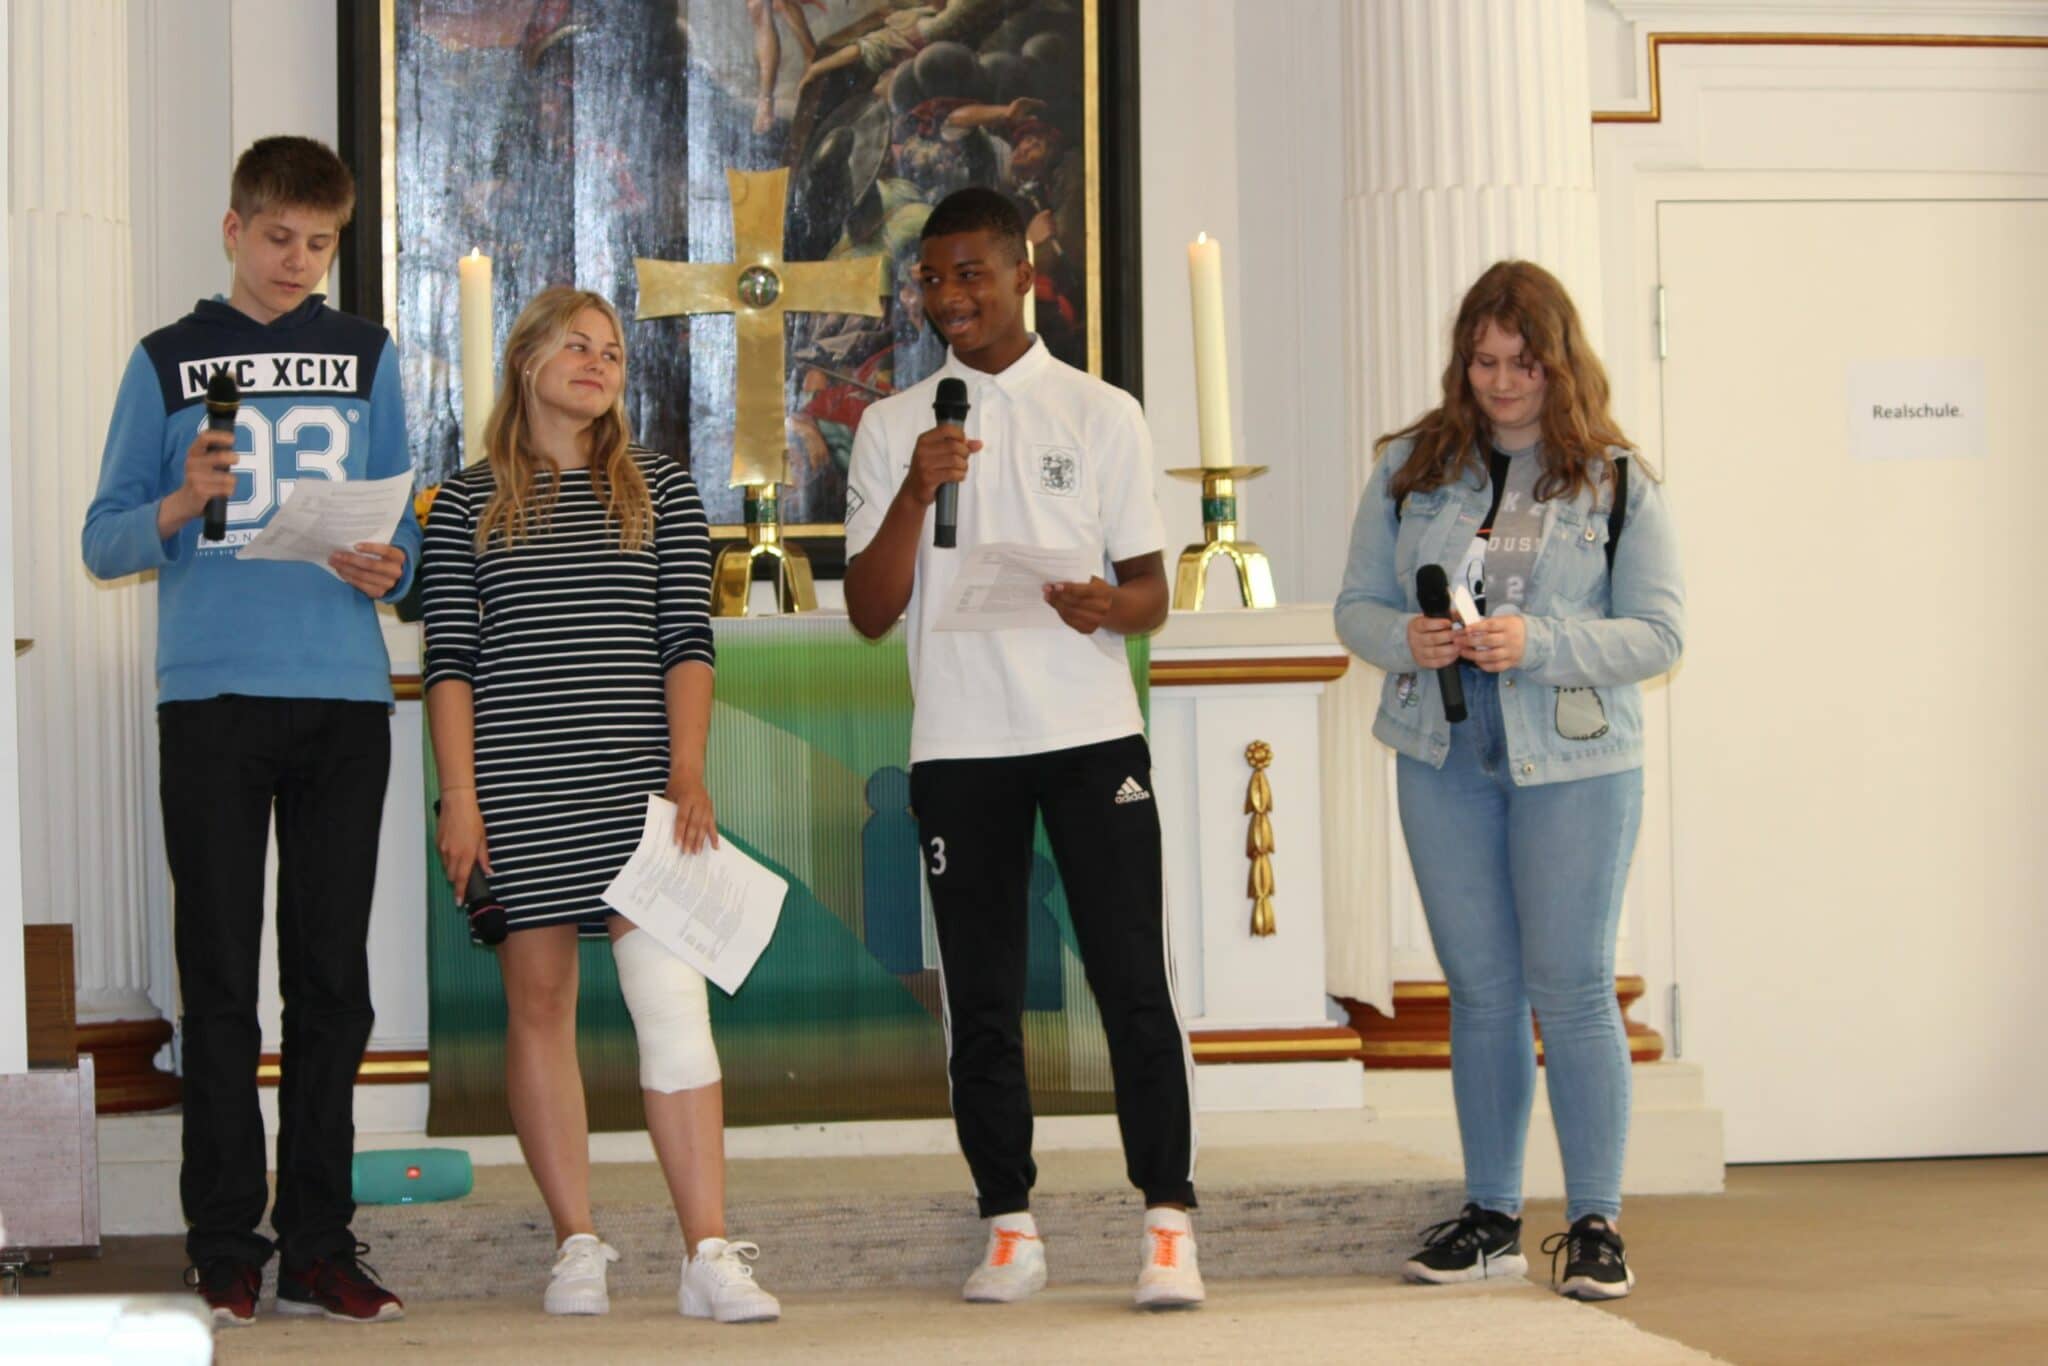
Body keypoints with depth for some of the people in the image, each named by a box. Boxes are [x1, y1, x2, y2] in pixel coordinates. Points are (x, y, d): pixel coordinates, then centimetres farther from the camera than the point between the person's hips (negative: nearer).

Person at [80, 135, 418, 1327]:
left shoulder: (368, 358, 13)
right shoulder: (169, 363, 8)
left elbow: (408, 527, 14)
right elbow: (104, 544, 6)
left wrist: (393, 569, -8)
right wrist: (180, 505, -13)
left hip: (345, 693, 2)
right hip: (214, 693, -2)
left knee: (335, 973, 2)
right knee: (222, 975, -1)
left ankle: (320, 1243, 7)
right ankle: (228, 1246, 4)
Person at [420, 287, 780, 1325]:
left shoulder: (660, 489, 12)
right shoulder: (469, 503, 9)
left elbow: (688, 641, 6)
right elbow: (450, 658, 4)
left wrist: (687, 773, -5)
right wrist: (460, 798, -4)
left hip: (636, 774, 0)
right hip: (514, 784, 0)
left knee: (671, 998, -10)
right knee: (538, 999, 3)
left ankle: (709, 1256, -13)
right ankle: (576, 1247, 10)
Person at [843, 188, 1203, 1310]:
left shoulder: (1101, 415, 7)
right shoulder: (892, 428, 8)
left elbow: (1152, 592, 8)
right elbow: (869, 612, 2)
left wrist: (1111, 606, -15)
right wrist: (915, 492, -13)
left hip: (1091, 732, -1)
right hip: (958, 743, 1)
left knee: (1132, 978, -7)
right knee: (981, 998, 4)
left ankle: (1168, 1222, -3)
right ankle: (1010, 1227, 11)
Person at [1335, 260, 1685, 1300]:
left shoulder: (1618, 481, -2)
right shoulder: (1411, 466, 6)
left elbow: (1659, 631, -6)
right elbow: (1356, 604, 8)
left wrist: (1535, 644, -20)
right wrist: (1405, 639, -15)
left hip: (1574, 764, -3)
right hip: (1442, 756, 3)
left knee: (1573, 988, -3)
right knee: (1481, 991, 9)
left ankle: (1595, 1222, 4)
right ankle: (1489, 1215, 17)